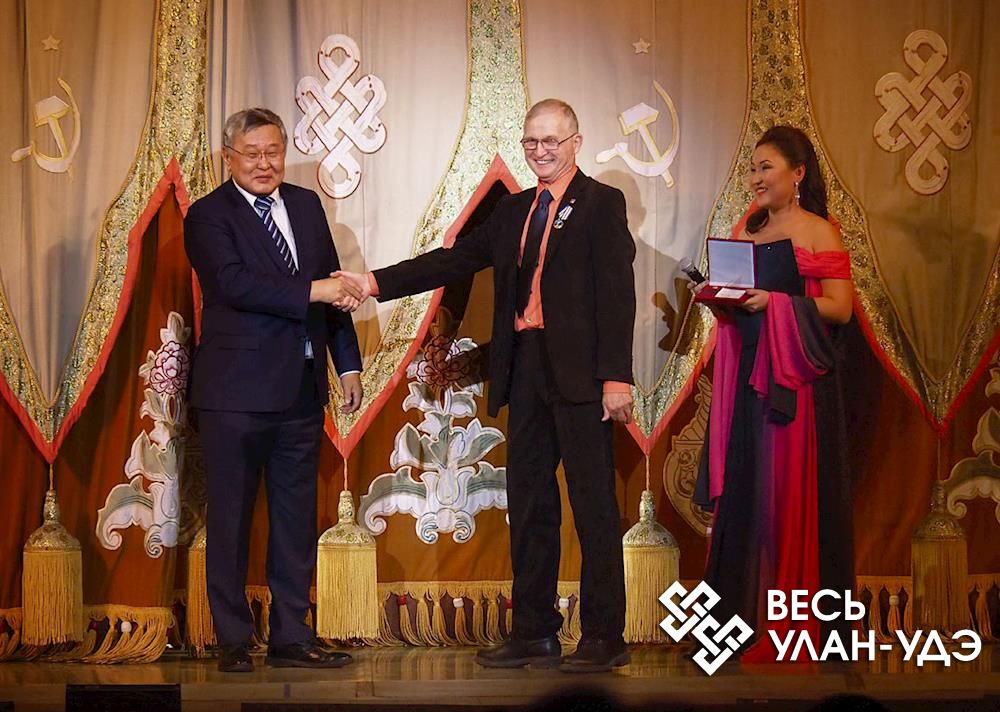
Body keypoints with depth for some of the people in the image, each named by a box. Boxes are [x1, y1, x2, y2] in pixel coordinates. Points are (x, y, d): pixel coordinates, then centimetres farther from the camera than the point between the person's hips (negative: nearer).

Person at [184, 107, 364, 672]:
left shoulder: (306, 205, 13)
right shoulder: (209, 216, -5)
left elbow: (333, 290, 16)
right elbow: (235, 283, -22)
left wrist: (349, 364, 11)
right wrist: (312, 290, -26)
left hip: (302, 391, 6)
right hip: (236, 392, -6)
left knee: (297, 520, 10)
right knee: (231, 520, 2)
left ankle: (292, 637, 18)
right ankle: (234, 642, 10)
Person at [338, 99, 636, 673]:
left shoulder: (602, 203, -2)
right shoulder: (514, 210, 18)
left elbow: (617, 292, -9)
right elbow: (456, 260, 13)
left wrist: (617, 377, -17)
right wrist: (378, 283, 3)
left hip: (579, 374, -7)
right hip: (525, 372, 7)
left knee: (595, 506, -3)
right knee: (528, 506, 10)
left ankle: (604, 638, 3)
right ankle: (534, 633, 18)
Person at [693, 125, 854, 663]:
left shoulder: (817, 233, -4)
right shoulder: (746, 230, 15)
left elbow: (840, 308, -11)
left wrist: (774, 302, -19)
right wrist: (722, 300, 1)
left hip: (796, 377, -6)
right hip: (747, 373, 6)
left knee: (792, 493, -4)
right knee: (742, 492, 6)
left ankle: (798, 623, 4)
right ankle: (748, 616, 13)